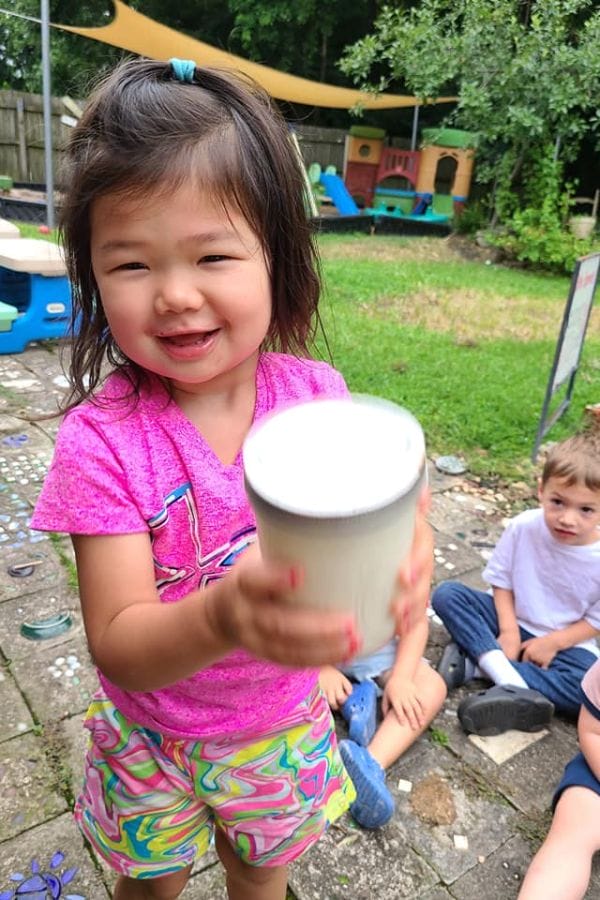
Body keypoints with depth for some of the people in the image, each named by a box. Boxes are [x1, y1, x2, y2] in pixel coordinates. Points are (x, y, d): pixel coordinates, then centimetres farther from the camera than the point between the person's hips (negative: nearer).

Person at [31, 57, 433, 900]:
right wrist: (223, 616, -49)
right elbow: (117, 646, -27)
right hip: (154, 739, -1)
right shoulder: (102, 437, -26)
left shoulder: (316, 394, -19)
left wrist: (402, 553, -37)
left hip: (285, 723, 2)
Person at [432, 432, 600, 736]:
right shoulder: (523, 527, -17)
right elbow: (501, 580, -6)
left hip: (566, 642, -1)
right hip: (512, 622, 2)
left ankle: (475, 662, -26)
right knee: (446, 594, -20)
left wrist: (553, 642, -16)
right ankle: (514, 685, -31)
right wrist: (508, 630, -16)